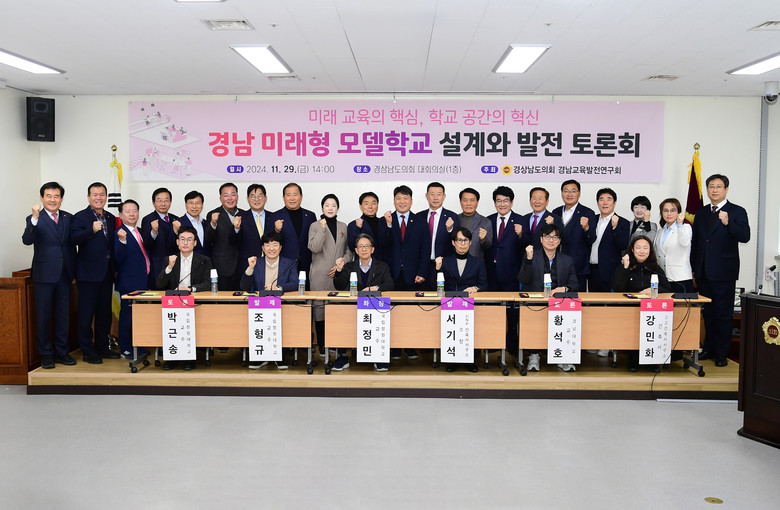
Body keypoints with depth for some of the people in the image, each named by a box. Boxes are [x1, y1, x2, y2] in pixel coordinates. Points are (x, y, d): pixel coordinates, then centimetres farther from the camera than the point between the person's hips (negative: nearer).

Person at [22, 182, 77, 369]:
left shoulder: (68, 218, 9)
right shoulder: (34, 219, -4)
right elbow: (27, 240, -22)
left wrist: (73, 271, 10)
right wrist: (35, 219, -35)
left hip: (64, 275, 4)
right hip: (44, 276, -4)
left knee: (63, 315, 11)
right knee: (43, 316, 5)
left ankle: (61, 352, 22)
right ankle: (46, 355, 15)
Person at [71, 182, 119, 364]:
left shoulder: (111, 218, 13)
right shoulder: (80, 217, -5)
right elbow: (75, 238, -21)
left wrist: (115, 269, 9)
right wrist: (92, 230, -37)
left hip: (106, 273, 6)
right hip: (88, 273, -6)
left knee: (105, 313, 13)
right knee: (86, 313, 1)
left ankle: (102, 347, 24)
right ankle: (88, 351, 9)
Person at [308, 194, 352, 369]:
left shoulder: (343, 227, 14)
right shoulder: (315, 226, 5)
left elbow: (349, 250, 14)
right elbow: (314, 248, -9)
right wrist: (323, 229, -16)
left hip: (339, 274, 2)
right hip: (320, 275, -2)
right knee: (319, 308, -1)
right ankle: (322, 344, 11)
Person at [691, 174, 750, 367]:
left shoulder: (737, 212, -2)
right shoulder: (701, 213, 13)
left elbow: (745, 236, -17)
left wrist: (728, 223, -34)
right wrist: (693, 270, 15)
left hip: (724, 272, -5)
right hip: (703, 272, 5)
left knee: (724, 315, 1)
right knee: (708, 313, 14)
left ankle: (722, 353, 9)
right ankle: (709, 348, 25)